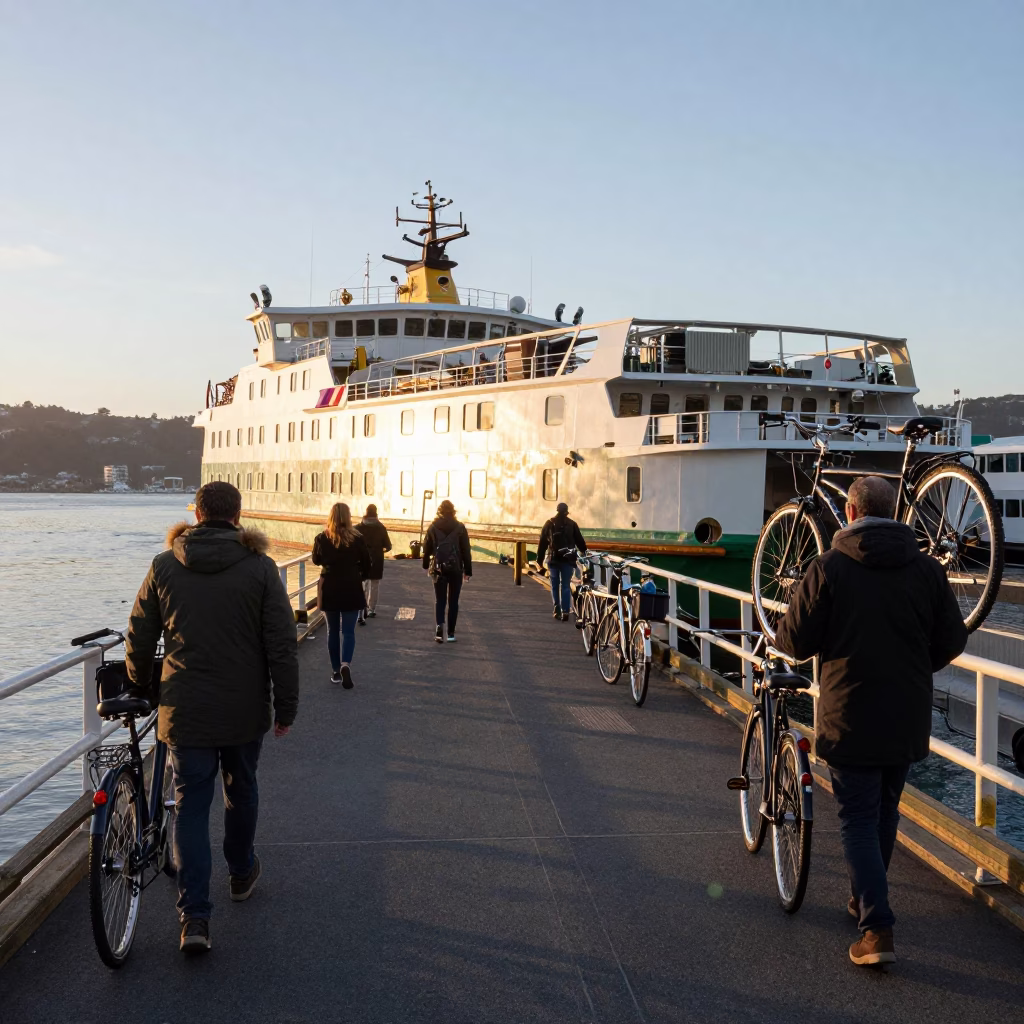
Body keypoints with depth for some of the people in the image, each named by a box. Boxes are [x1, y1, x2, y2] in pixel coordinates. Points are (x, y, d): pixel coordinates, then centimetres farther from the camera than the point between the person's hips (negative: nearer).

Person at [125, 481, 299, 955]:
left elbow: (139, 640, 5)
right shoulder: (259, 566, -8)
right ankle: (241, 874, 40)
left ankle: (194, 916, -3)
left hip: (185, 710, 0)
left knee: (191, 804, 4)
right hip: (245, 711, 0)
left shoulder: (164, 566, -3)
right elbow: (282, 645, -9)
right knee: (241, 792, 21)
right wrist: (285, 706, 0)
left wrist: (140, 692, 21)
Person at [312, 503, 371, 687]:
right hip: (351, 590, -1)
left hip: (329, 590, 1)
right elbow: (366, 566, 2)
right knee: (348, 631, 4)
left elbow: (316, 561, 10)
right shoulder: (357, 540, -8)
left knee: (333, 631, 13)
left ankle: (335, 671, 17)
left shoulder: (321, 539, -6)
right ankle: (346, 664, -19)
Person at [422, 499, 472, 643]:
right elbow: (466, 550, -2)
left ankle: (440, 625, -19)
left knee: (440, 600, 6)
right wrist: (468, 570, 4)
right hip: (456, 568, 0)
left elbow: (427, 547, 4)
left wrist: (426, 565, 18)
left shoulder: (433, 527, -1)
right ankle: (451, 633, 9)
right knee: (453, 601, 8)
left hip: (439, 568, 1)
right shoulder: (459, 527, -4)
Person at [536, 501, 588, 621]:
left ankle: (557, 608, 2)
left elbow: (542, 543, 4)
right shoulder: (572, 524, 2)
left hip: (554, 559, 0)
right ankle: (565, 611, -4)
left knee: (555, 585, 13)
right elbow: (580, 541, 2)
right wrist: (585, 552, 15)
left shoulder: (549, 524, 4)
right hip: (568, 559, 0)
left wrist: (539, 560, 8)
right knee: (565, 586, 4)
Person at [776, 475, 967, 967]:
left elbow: (795, 640, -11)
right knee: (885, 813, 20)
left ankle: (877, 929, -6)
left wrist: (785, 635, 13)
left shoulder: (829, 567, -11)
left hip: (849, 719, -4)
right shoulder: (927, 569, -1)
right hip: (908, 720, 4)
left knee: (859, 821, 2)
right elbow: (952, 641, 3)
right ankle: (866, 901, 36)